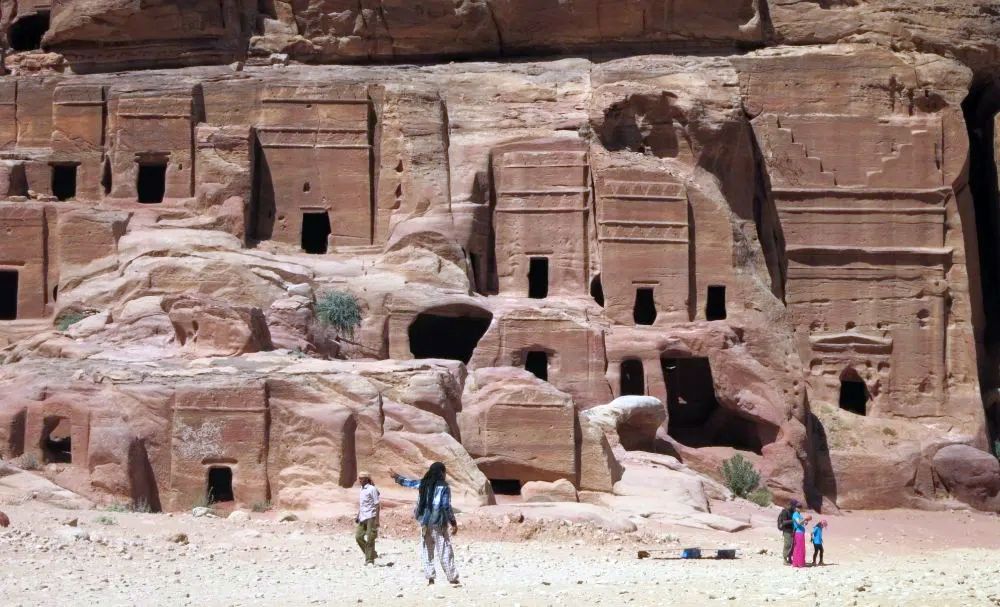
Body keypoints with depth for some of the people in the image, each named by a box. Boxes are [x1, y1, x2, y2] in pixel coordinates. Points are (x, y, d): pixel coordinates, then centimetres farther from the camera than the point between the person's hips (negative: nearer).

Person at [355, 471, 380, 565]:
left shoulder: (372, 489, -9)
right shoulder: (362, 490, 15)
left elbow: (377, 505, -11)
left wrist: (377, 520, -16)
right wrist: (358, 516, 16)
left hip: (371, 517, -8)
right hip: (362, 518, 8)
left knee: (370, 539, -5)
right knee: (358, 536, 2)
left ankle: (370, 560, 0)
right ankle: (372, 554, 16)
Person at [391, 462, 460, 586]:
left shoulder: (423, 484, 6)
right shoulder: (444, 486, -8)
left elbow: (409, 483, 23)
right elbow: (446, 507, -12)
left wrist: (397, 477, 42)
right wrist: (453, 523, -6)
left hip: (425, 523, 4)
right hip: (439, 524, -4)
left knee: (427, 551, 11)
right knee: (445, 552, -2)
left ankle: (429, 578, 4)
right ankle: (452, 579, 0)